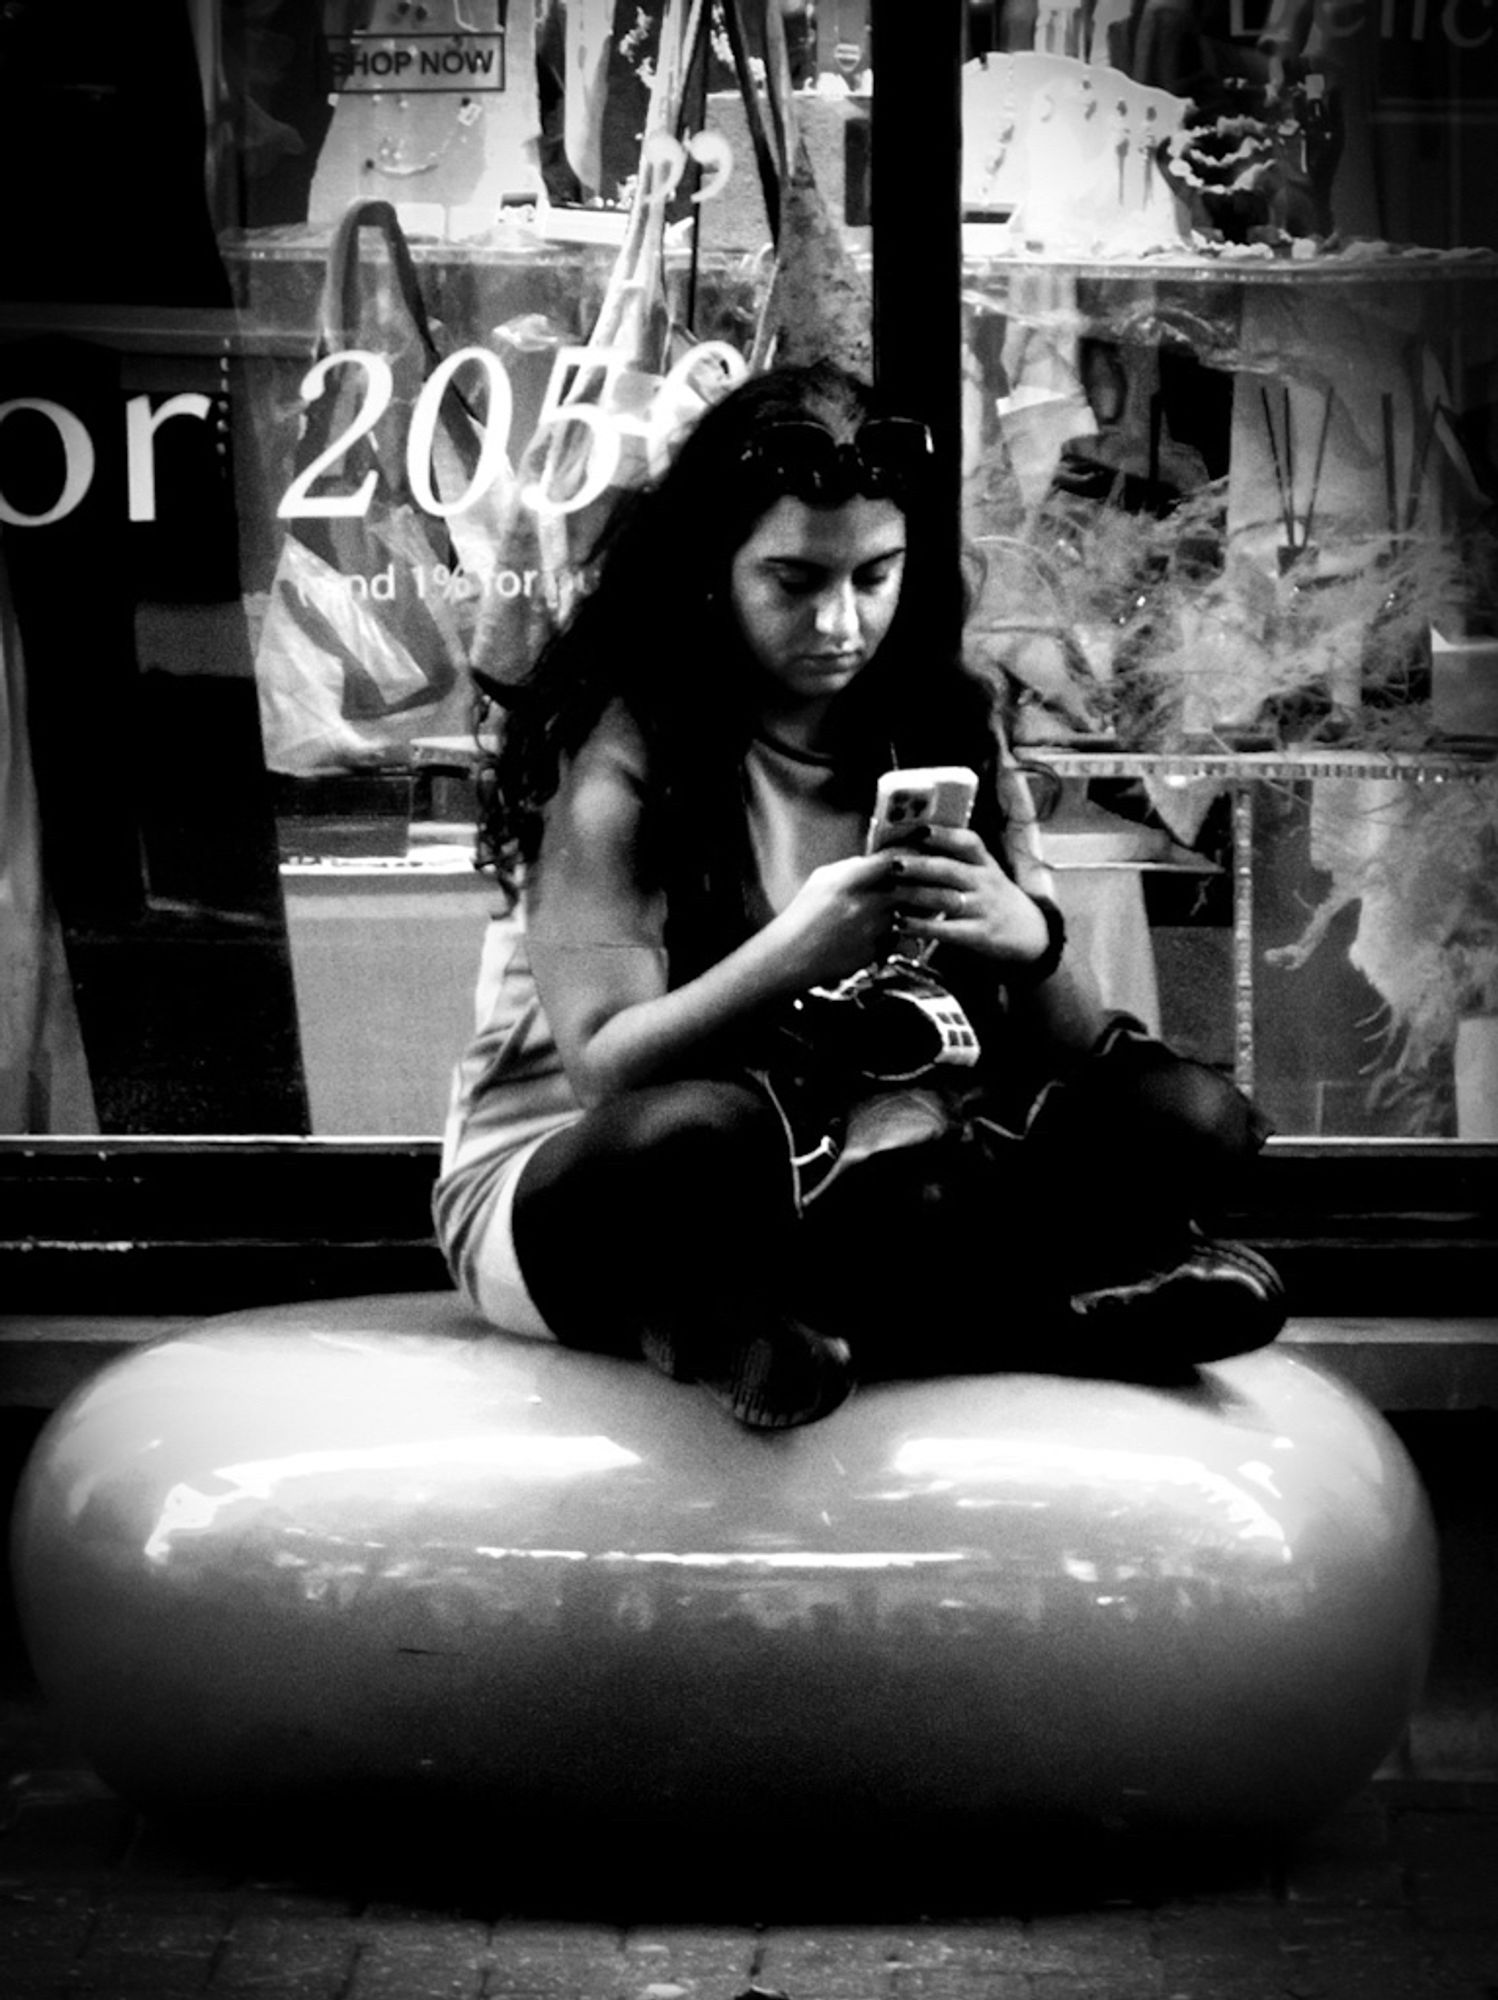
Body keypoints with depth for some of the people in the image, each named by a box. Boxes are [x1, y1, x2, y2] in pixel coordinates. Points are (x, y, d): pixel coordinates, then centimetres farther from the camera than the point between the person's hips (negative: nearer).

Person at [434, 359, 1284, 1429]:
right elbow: (602, 1069, -19)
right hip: (577, 1192, -5)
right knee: (699, 1131, -41)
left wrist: (1031, 946, -23)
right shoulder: (622, 750, -10)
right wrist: (789, 956, -34)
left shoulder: (947, 730, 4)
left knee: (1191, 1120, -14)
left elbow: (1068, 1056, 0)